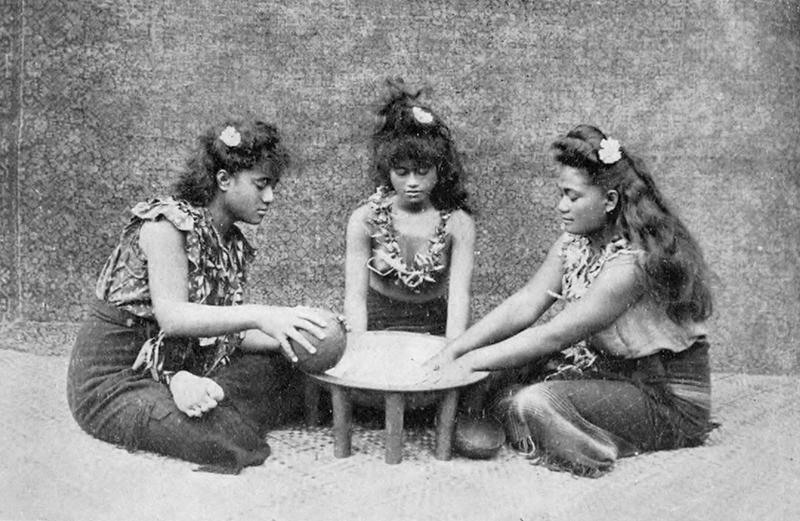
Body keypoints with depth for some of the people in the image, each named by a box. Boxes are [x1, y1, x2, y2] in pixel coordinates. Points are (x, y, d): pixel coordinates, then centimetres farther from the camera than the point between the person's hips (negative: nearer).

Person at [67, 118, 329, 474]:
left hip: (174, 372, 8)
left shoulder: (235, 246, 7)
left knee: (281, 370, -5)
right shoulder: (169, 221, -17)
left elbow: (228, 334, 3)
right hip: (112, 382, -8)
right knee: (231, 438, -29)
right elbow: (172, 317, -29)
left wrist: (288, 338, -13)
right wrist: (259, 315, -39)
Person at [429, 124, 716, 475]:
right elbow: (523, 304, -7)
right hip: (609, 368, 7)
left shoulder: (633, 262, -28)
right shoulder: (575, 243, -3)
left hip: (669, 398, -7)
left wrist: (471, 362, -23)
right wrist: (452, 352, -16)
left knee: (534, 402, -23)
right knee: (507, 371, -8)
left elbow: (554, 336, -28)